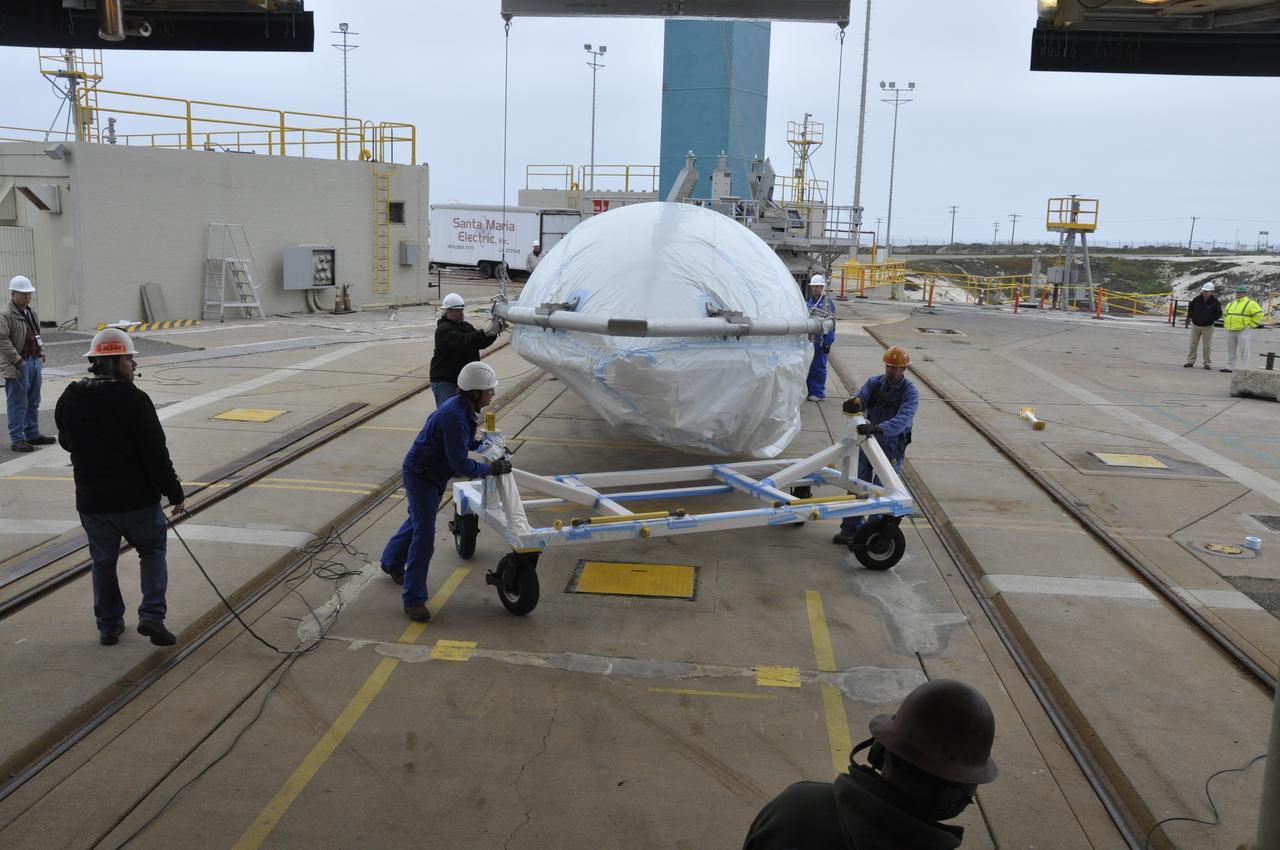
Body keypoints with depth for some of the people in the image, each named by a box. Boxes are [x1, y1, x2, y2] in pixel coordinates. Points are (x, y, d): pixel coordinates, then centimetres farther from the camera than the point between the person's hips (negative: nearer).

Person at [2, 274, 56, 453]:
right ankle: (17, 439, 1)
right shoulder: (5, 315, -13)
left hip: (35, 361, 9)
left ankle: (32, 434, 26)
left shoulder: (31, 312, 15)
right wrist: (18, 360, -20)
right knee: (18, 404, -4)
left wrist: (41, 352, 13)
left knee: (33, 403, 16)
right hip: (17, 366, -8)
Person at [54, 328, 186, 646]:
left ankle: (108, 626, 26)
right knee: (152, 550, 15)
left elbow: (66, 443, 17)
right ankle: (152, 615, 2)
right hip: (137, 498, -4)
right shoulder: (133, 399, -18)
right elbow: (155, 453, -18)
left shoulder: (68, 400, 0)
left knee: (103, 561, 19)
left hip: (91, 500, 4)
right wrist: (174, 493, -10)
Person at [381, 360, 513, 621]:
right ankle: (413, 600, -6)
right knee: (424, 534, -12)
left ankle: (391, 563, 52)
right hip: (420, 474, -10)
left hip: (434, 474, 10)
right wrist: (491, 469, -21)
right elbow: (461, 464, -30)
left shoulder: (465, 409, -1)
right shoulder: (455, 417, -33)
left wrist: (479, 444, 5)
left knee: (418, 521, 27)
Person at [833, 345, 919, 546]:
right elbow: (860, 398, -14)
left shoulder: (910, 392, -14)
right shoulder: (874, 382, 0)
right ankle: (850, 529, 22)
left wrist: (878, 428, -46)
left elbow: (902, 420, -29)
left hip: (891, 449, -4)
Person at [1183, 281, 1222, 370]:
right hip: (1195, 325, 3)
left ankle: (1207, 363, 8)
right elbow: (1190, 308, 15)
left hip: (1207, 327, -3)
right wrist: (1190, 317, 5)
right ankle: (1190, 361, 10)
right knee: (1193, 344, 5)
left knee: (1207, 346, 1)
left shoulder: (1215, 302, -9)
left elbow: (1219, 314, -5)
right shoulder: (1197, 299, -1)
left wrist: (1210, 319, -17)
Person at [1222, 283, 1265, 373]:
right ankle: (1229, 367, 17)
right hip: (1230, 331, 7)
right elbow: (1225, 314, 28)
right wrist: (1226, 324, 16)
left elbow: (1258, 314, -9)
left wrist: (1251, 325, -10)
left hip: (1243, 330, -7)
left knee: (1243, 351, -6)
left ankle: (1244, 369, -4)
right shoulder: (1231, 304, 16)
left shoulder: (1250, 303, -4)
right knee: (1231, 350, 11)